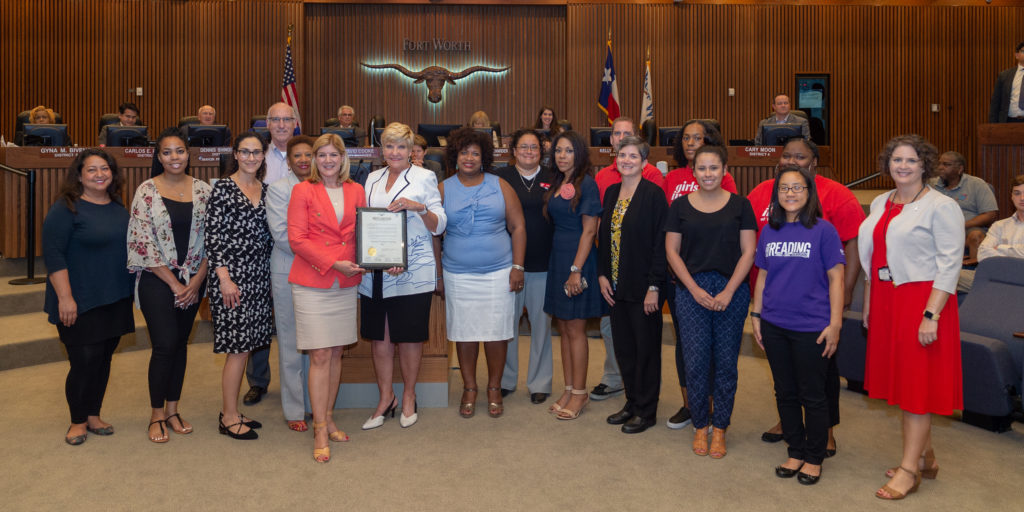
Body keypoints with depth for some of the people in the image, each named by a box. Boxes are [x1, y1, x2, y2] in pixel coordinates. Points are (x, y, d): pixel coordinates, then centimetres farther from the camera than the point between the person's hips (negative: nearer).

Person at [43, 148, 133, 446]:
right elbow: (53, 254, -14)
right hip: (81, 304, -6)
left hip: (116, 300, 6)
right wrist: (65, 297, -19)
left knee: (103, 359, 12)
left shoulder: (118, 207, 10)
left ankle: (93, 416, 27)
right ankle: (78, 421, 16)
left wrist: (129, 291, 19)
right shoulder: (66, 209, -10)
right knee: (85, 362, -4)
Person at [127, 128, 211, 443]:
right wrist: (174, 283, -10)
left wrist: (196, 281, -6)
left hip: (193, 280, 3)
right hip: (158, 280, -3)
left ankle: (172, 410, 22)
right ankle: (157, 415, 11)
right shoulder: (147, 191, -5)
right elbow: (142, 242, -8)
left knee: (181, 343, 9)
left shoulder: (203, 190, 3)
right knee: (164, 345, -5)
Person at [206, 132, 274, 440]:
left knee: (244, 345, 10)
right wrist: (224, 278, -14)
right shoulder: (224, 187, -5)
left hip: (258, 275, 6)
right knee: (238, 346, -4)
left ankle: (231, 411, 23)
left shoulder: (265, 189, 12)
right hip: (232, 275, -6)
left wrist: (268, 268, 12)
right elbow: (212, 235, -9)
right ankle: (230, 418, 9)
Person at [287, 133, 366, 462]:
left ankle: (327, 419, 25)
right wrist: (333, 263, -16)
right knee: (320, 356, -4)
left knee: (336, 353, 11)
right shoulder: (303, 191, 0)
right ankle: (320, 432, 5)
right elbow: (296, 238, -7)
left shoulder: (356, 191, 10)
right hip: (312, 283, -4)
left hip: (346, 283, 4)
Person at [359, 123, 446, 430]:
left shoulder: (424, 177, 3)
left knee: (409, 335, 4)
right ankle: (386, 398, 25)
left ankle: (408, 396, 24)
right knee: (378, 335, 8)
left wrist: (419, 207, -18)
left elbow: (440, 226, 2)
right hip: (374, 273, 4)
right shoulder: (372, 179, 15)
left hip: (413, 272, -4)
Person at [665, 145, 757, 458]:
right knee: (695, 361, 1)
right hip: (691, 291, 0)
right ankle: (700, 426, 19)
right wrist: (695, 289, -5)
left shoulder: (740, 205, 4)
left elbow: (748, 252, 1)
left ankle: (719, 427, 20)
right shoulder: (680, 206, 6)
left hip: (732, 291, 0)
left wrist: (728, 292, -8)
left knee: (726, 361, 5)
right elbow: (671, 251, 4)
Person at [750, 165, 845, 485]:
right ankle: (796, 452, 30)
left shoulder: (823, 230, -6)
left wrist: (835, 324, -10)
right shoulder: (769, 231, 7)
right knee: (785, 392, 14)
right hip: (774, 326, 4)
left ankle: (814, 458, 25)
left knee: (813, 396, 7)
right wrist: (756, 315, 9)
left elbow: (835, 279, -6)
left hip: (811, 327, -4)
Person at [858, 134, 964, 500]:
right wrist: (868, 306, 13)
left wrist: (931, 315, -19)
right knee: (901, 380, 13)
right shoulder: (880, 203, 12)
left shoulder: (941, 207, -8)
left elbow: (950, 263, -13)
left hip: (921, 300, -7)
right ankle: (925, 457, 28)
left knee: (917, 384, -1)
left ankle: (909, 470, 8)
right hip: (886, 300, 7)